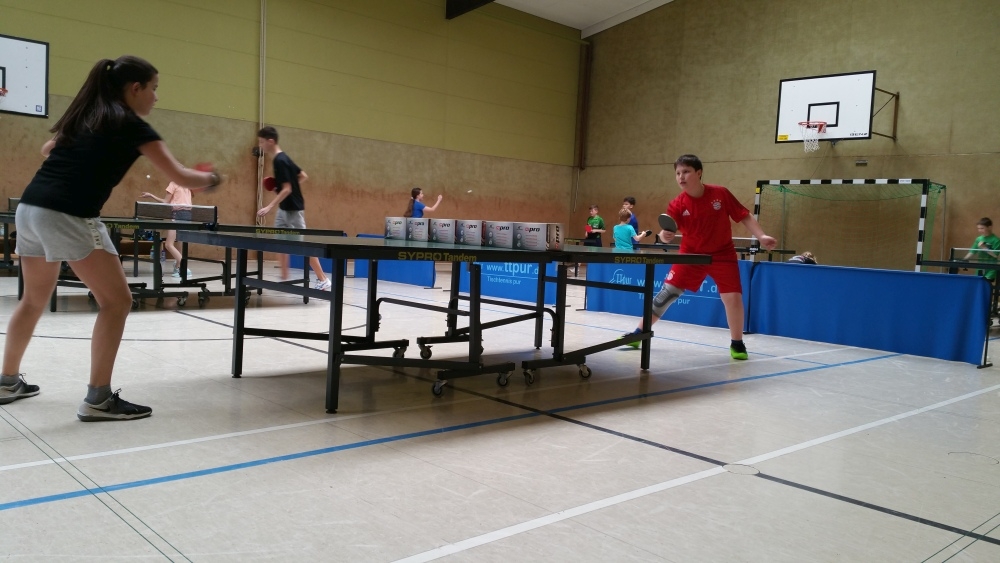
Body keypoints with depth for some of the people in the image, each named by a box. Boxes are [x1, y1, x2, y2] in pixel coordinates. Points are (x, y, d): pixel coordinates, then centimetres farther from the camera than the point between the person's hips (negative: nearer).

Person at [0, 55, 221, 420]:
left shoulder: (84, 113, 19)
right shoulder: (131, 125, -3)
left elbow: (48, 150, 36)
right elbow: (181, 178, -3)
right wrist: (210, 178, 16)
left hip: (30, 207, 9)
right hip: (68, 217, -9)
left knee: (34, 300, 24)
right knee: (116, 301, -2)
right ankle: (98, 399, -2)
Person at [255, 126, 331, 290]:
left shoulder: (280, 161, -20)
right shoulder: (282, 158, 9)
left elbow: (286, 189, -25)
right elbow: (304, 176, 14)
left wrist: (269, 207, -27)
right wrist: (292, 183, 10)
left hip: (293, 209, -10)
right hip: (284, 208, 10)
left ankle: (322, 279, -1)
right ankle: (284, 278, 15)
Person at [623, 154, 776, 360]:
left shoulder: (721, 194, -13)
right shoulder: (677, 204, -14)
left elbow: (745, 217, -5)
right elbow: (666, 233, -21)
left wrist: (762, 237, -15)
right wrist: (664, 235, -45)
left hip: (722, 254, 0)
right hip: (691, 255, 0)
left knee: (733, 297, -11)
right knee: (666, 292, -3)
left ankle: (737, 344, 11)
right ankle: (638, 334, 9)